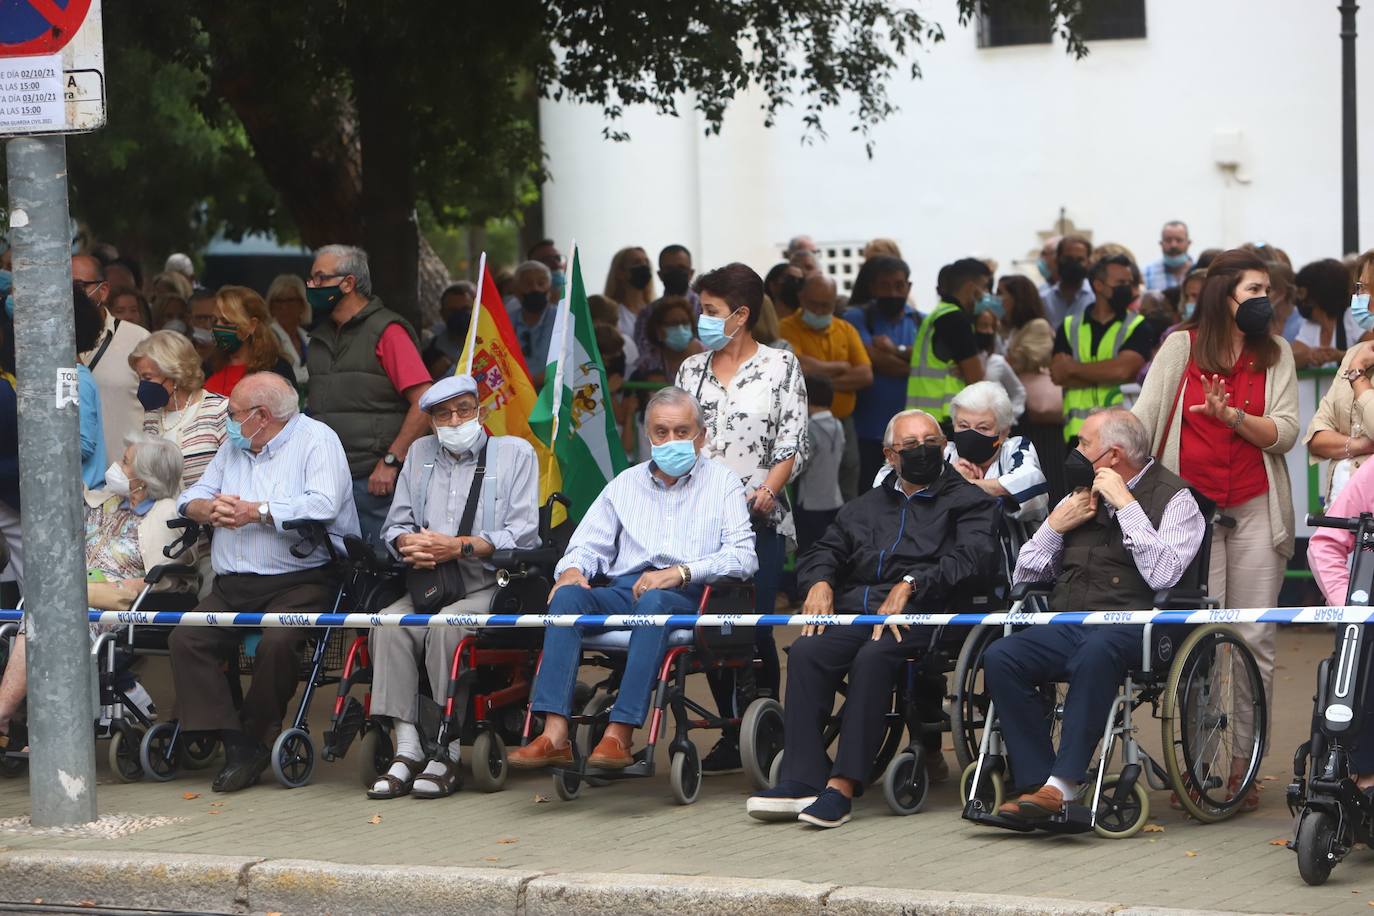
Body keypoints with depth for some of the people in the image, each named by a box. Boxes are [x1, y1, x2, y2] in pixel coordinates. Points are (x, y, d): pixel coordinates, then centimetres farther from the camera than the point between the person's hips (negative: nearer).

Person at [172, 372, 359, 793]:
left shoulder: (316, 440, 0)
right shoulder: (233, 448, 23)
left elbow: (322, 505, -17)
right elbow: (190, 498, 18)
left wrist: (254, 512, -14)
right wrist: (210, 509, -7)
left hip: (300, 581, -6)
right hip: (233, 585, 7)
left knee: (277, 642, -33)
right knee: (185, 639, -17)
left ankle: (256, 737, -12)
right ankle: (235, 743, -20)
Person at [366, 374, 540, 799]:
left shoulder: (514, 453, 7)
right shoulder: (420, 453, 21)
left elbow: (522, 534, -5)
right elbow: (394, 527, 16)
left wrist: (459, 547, -17)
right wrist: (409, 544, -9)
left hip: (491, 588, -4)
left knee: (446, 626, -34)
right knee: (389, 623, -27)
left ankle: (449, 755, -28)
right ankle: (406, 751, -28)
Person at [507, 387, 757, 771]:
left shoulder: (721, 482, 11)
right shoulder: (626, 484, 24)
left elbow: (741, 555, -3)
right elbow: (589, 544, 21)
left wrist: (680, 573, -17)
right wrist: (572, 569, -4)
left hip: (686, 599, -4)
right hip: (623, 592, 4)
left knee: (653, 600, -39)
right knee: (568, 596, -28)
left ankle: (620, 735, -42)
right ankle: (555, 735, -40)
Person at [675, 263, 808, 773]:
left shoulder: (780, 366, 2)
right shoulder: (692, 369, 15)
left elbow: (794, 444, -2)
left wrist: (768, 488, -18)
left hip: (758, 518, -4)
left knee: (754, 628, -10)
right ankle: (731, 735, 10)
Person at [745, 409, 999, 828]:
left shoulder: (969, 501, 15)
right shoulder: (866, 506, 32)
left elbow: (970, 558, -4)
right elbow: (823, 552, 25)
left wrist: (909, 585, -16)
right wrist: (820, 581, 0)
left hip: (920, 611, -5)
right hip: (855, 606, 5)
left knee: (874, 657, -36)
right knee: (806, 651, -27)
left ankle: (843, 786, -39)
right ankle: (800, 781, -33)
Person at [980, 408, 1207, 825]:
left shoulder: (1173, 497, 4)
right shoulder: (1082, 493, 23)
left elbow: (1162, 574, -15)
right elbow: (1025, 575, 25)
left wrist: (1126, 505, -11)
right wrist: (1056, 525, 8)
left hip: (1130, 629, -6)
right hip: (1066, 625, 6)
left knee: (1095, 652, -39)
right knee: (1000, 657, -22)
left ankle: (1062, 784, -38)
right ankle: (1037, 783, -24)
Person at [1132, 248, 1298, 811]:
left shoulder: (1275, 354, 9)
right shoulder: (1181, 348, 4)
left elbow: (1284, 434, 0)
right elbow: (1142, 422, 3)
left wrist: (1231, 414, -16)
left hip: (1255, 511, 2)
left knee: (1255, 640, 0)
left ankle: (1243, 764, 6)